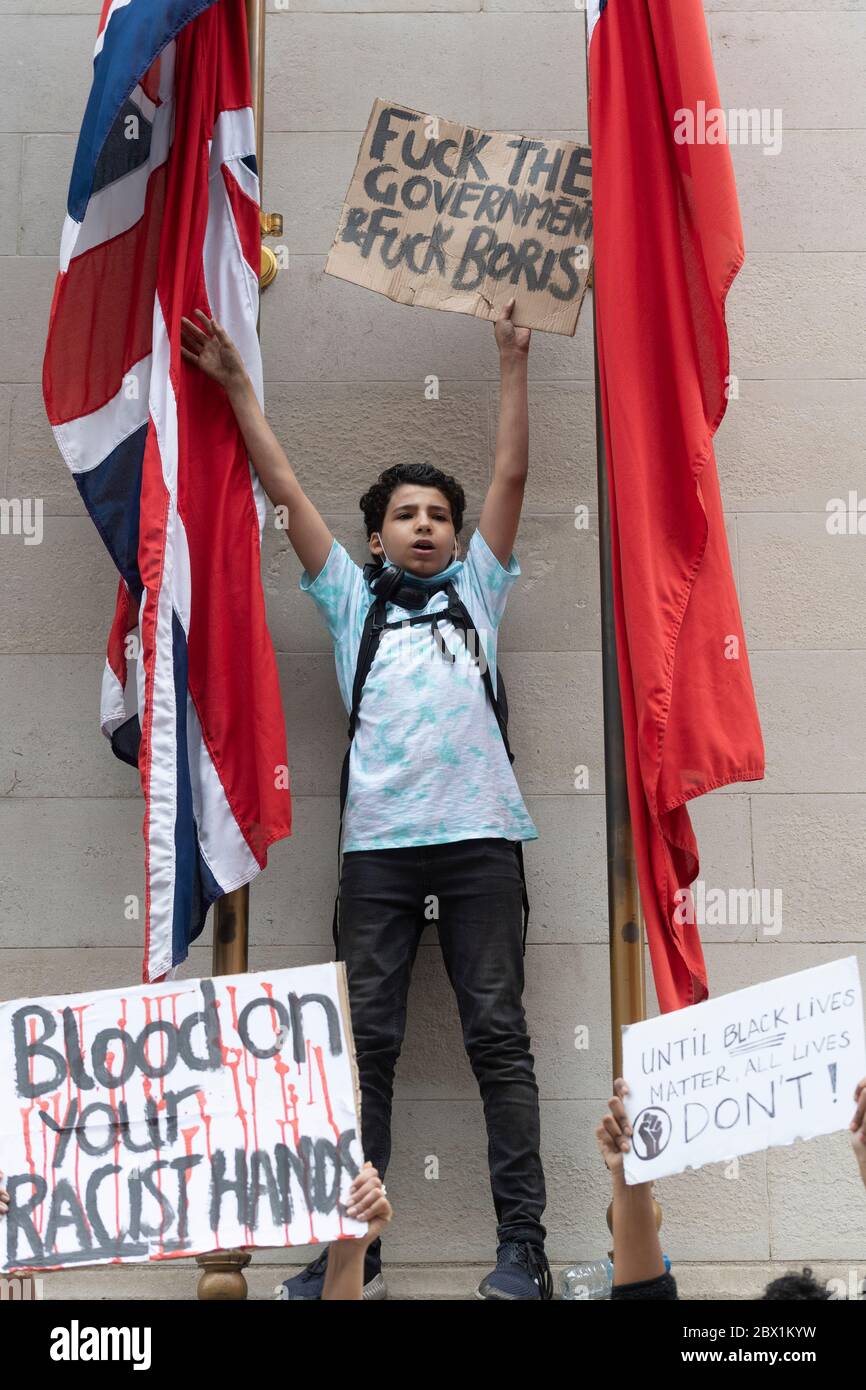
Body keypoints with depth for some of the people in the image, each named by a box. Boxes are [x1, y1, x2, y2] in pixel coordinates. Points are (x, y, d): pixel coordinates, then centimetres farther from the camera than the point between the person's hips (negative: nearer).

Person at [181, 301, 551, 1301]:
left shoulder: (476, 591, 20)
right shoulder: (351, 599, 20)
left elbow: (510, 476, 17)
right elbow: (286, 492, 18)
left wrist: (513, 362, 15)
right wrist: (235, 384, 18)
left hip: (479, 837, 0)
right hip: (378, 842, 1)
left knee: (498, 1036, -3)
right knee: (366, 1041, -2)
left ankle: (523, 1249, -2)